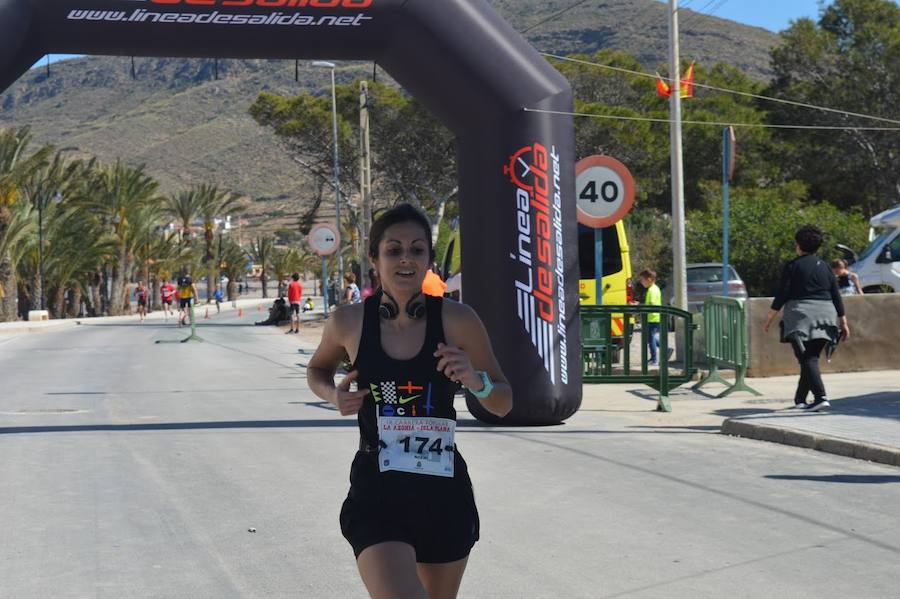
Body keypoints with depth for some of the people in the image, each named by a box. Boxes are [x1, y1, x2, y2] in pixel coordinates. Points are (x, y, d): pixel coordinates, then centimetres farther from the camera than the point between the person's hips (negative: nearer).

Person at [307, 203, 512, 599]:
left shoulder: (457, 320, -6)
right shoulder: (349, 322, -4)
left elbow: (503, 405, 3)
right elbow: (318, 370, 18)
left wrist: (475, 380, -18)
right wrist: (333, 395, -4)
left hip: (444, 493, 2)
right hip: (376, 494, -1)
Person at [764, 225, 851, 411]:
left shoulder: (792, 266, -2)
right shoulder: (824, 266, 12)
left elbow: (781, 295, -5)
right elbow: (836, 296, 10)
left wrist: (769, 319, 2)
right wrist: (843, 322, 14)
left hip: (800, 317, -5)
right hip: (824, 317, 5)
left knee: (807, 359, -8)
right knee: (811, 357, 14)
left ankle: (821, 397, -23)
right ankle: (800, 398, 23)